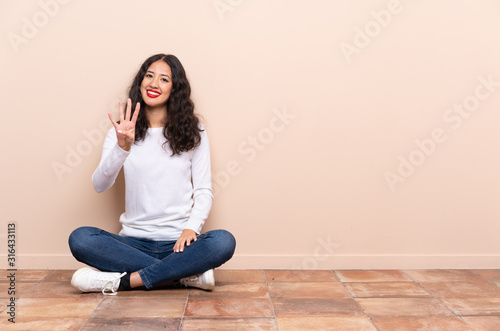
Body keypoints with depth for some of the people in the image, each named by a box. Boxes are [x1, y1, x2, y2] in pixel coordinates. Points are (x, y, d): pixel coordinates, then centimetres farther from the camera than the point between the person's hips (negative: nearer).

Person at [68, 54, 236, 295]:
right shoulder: (121, 132, 5)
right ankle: (187, 274, -21)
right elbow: (100, 185, -9)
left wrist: (191, 227, -16)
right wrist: (122, 146, -26)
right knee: (79, 239, -26)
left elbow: (203, 190, 2)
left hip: (178, 241, -1)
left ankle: (125, 281, -22)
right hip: (134, 241, 1)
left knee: (223, 242, -30)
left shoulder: (193, 133, 5)